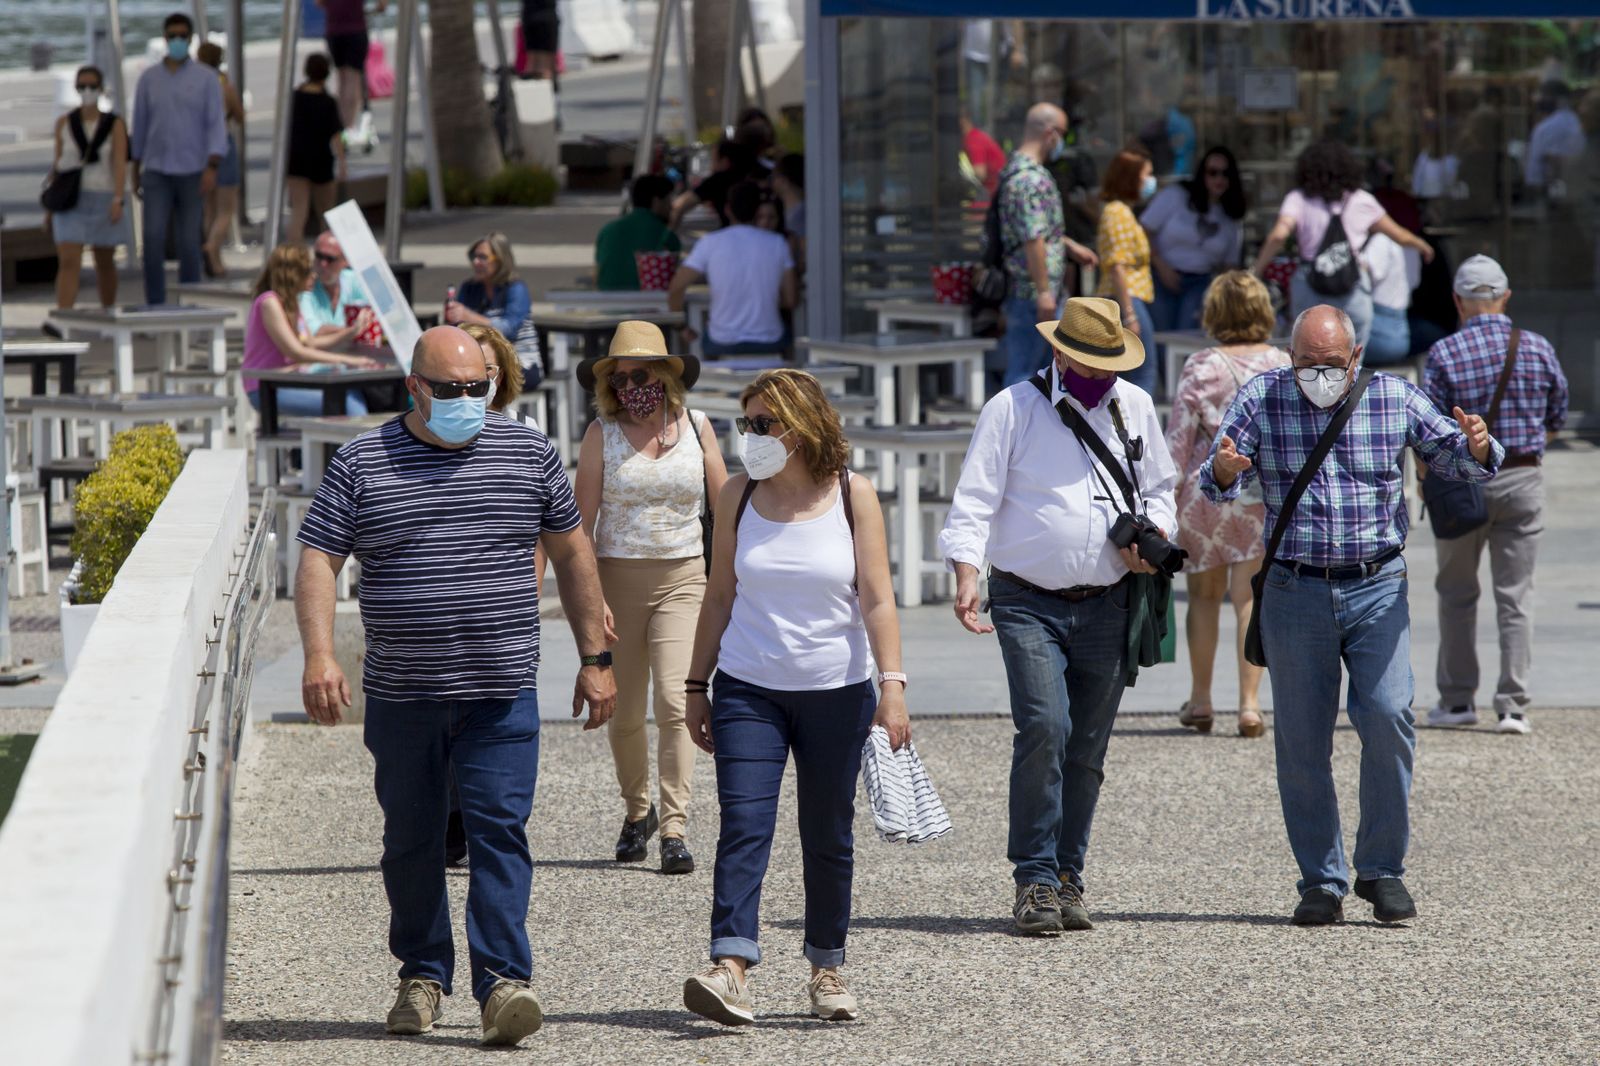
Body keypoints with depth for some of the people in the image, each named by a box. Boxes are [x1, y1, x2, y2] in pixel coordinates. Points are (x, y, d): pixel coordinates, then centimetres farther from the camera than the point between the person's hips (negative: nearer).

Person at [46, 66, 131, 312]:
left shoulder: (115, 124, -4)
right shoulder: (64, 123, 2)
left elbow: (120, 164, -12)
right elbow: (57, 165, 8)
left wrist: (118, 201, -24)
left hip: (104, 202, 0)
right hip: (71, 202, 0)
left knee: (104, 263, 13)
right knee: (68, 263, -14)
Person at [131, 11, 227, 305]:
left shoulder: (207, 78, -1)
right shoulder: (149, 78, 6)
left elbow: (216, 125, -6)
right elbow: (140, 126, 12)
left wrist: (212, 168, -17)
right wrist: (136, 171, 12)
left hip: (192, 171, -1)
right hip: (156, 171, 1)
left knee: (188, 242, 0)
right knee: (153, 238, -12)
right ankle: (155, 304, -9)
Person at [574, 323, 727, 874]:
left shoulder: (697, 427, 4)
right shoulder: (602, 434, 0)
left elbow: (724, 508, 10)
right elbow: (584, 521, -3)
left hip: (682, 578, 0)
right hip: (618, 578, 1)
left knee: (673, 699, -15)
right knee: (624, 710, 6)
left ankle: (674, 827, -14)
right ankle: (637, 809, 30)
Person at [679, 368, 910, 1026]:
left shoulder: (852, 495, -2)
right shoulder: (739, 496, 3)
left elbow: (877, 599, -6)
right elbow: (720, 596, 9)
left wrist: (892, 684, -15)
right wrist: (697, 686, 9)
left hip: (837, 694, -1)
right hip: (748, 691, 1)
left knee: (828, 836, 8)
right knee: (742, 826, -13)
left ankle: (827, 970, 22)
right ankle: (731, 972, -23)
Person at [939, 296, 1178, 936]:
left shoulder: (1134, 407, 11)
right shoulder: (1013, 409, -2)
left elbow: (1160, 487, 23)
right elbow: (975, 499, -6)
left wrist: (1153, 532, 1)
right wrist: (966, 574, -20)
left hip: (1107, 607, 4)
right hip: (1030, 605, -4)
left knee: (1087, 751, 5)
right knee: (1044, 729, -19)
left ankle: (1067, 880, 15)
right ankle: (1035, 880, -12)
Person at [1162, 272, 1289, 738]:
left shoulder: (1200, 368, -6)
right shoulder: (1284, 366, 0)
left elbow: (1179, 441, -6)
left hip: (1207, 489, -1)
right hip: (1264, 493, 1)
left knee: (1204, 595, 13)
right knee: (1250, 598, 3)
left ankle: (1200, 699, 19)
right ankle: (1250, 703, -5)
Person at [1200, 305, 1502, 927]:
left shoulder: (1394, 399, 3)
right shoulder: (1261, 400, 1)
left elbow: (1453, 458, 8)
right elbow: (1215, 483, -6)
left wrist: (1477, 450, -16)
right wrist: (1223, 471, -30)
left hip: (1377, 589, 0)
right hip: (1295, 590, 0)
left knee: (1388, 717, -15)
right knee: (1302, 740, 2)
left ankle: (1382, 870, 0)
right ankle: (1321, 882, 12)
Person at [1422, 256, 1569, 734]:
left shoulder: (1444, 354, -10)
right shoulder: (1538, 349, -1)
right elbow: (1556, 420, 9)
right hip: (1523, 479, 2)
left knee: (1457, 592, 13)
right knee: (1515, 596, 4)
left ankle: (1457, 699, 16)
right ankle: (1514, 706, 0)